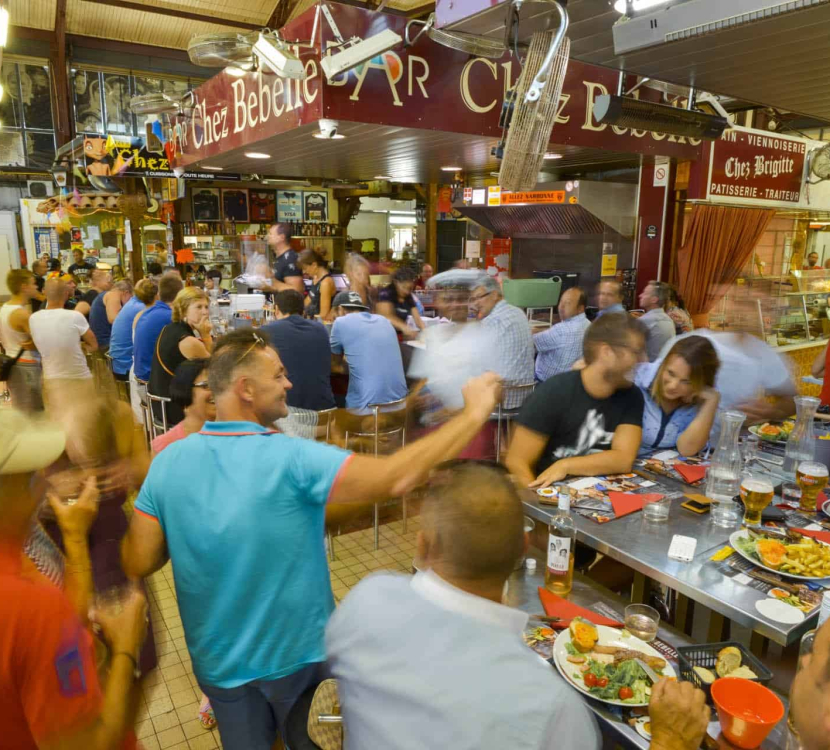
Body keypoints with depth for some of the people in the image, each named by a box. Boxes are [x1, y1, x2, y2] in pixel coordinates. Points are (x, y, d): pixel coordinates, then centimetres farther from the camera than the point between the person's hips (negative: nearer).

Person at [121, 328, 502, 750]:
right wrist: (474, 414, -24)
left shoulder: (167, 462, -14)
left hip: (216, 659, 3)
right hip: (298, 653, -3)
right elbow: (397, 478, -33)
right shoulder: (293, 460, -29)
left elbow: (136, 564, -10)